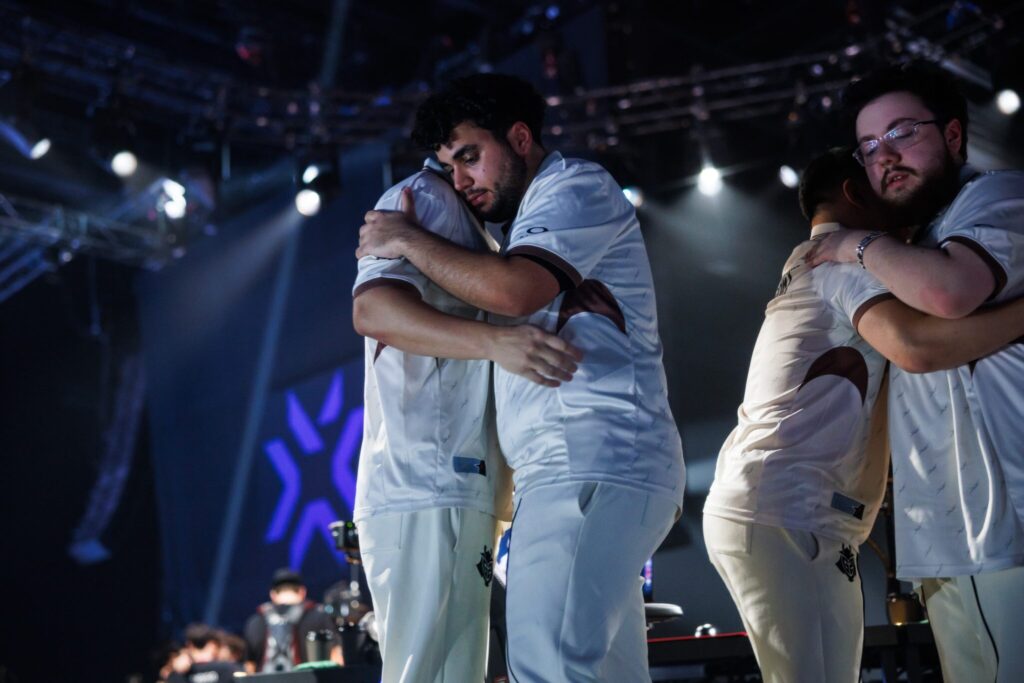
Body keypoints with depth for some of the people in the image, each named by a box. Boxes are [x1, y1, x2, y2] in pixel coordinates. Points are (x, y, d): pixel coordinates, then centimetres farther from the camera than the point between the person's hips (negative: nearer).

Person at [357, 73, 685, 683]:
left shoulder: (578, 185, 2)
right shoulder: (532, 221, 30)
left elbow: (514, 290, -15)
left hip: (594, 466, -10)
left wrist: (408, 240, -3)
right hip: (593, 471, 10)